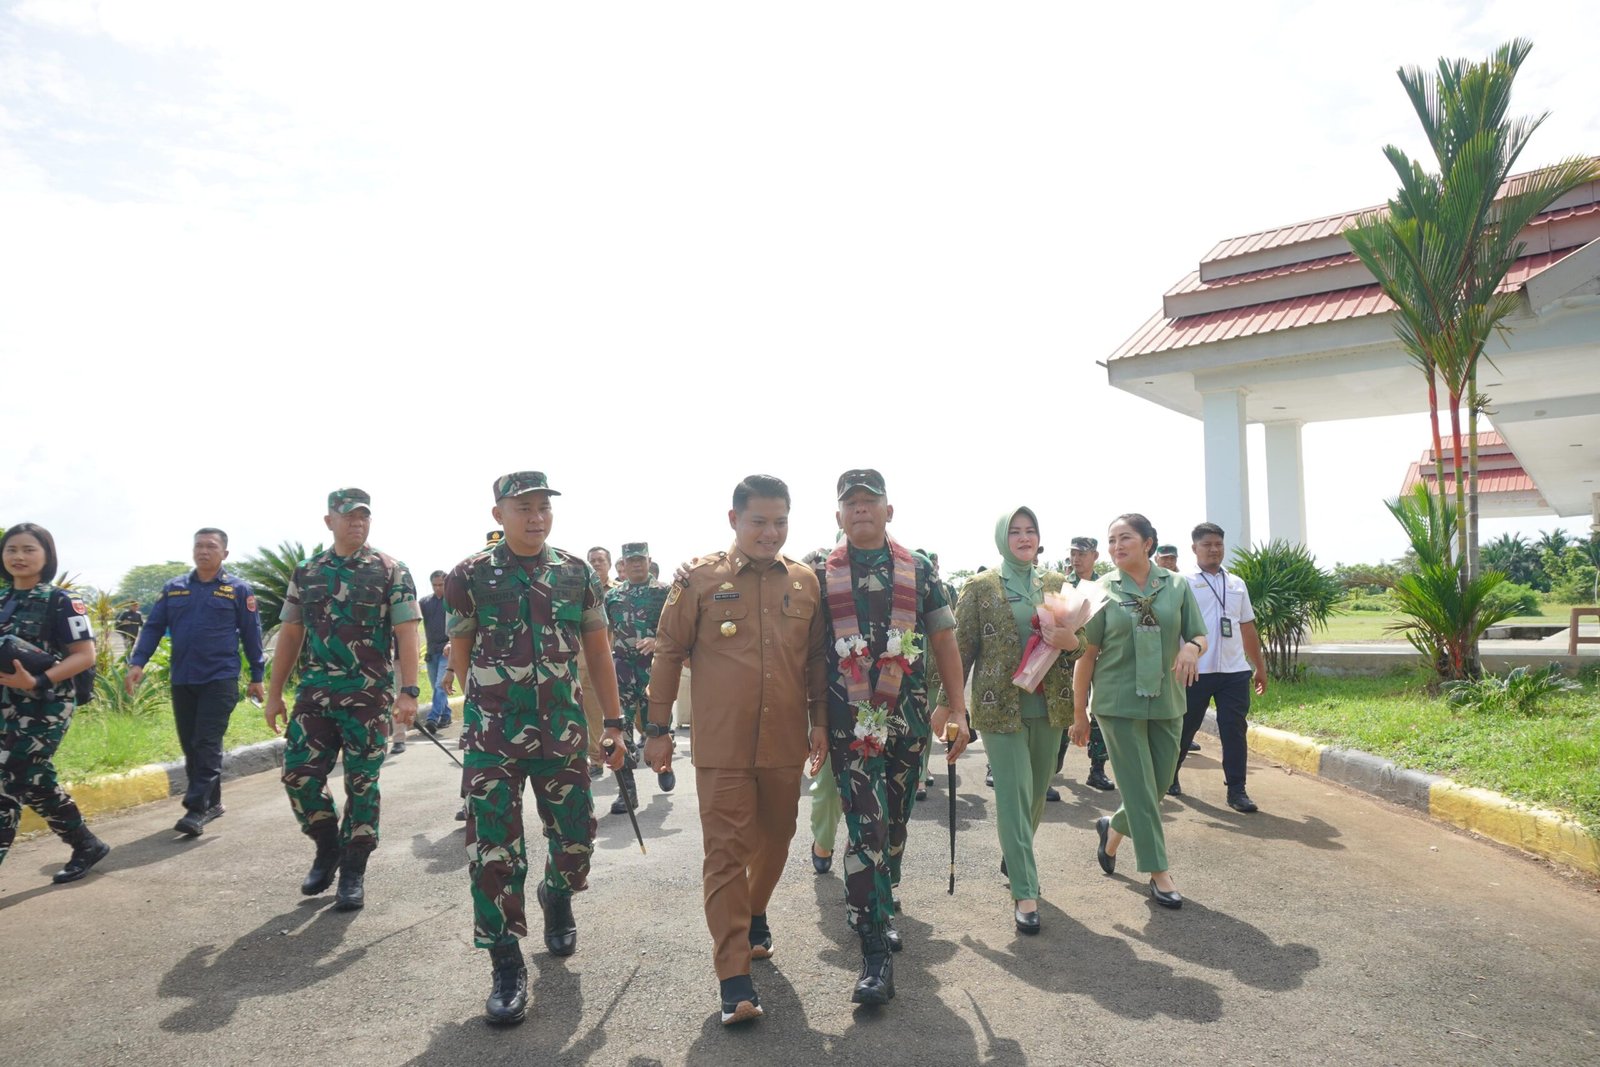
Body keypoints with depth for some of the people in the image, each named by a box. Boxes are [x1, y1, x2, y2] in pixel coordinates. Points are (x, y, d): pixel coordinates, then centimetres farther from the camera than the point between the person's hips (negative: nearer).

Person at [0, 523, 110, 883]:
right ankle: (87, 846, 25)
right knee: (36, 784, 11)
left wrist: (37, 682, -25)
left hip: (44, 708, -7)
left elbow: (85, 655, -13)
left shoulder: (60, 601, -8)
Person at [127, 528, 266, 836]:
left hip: (220, 679, -4)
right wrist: (138, 663, -6)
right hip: (182, 680, 5)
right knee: (190, 745, 10)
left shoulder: (238, 589, 0)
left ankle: (196, 809, -7)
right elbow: (153, 627, 8)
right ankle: (212, 803, 22)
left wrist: (256, 676, 3)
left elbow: (251, 634, 2)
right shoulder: (173, 588, 10)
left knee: (207, 744, -8)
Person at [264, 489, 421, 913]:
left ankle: (353, 872, 16)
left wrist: (408, 692, -17)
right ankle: (328, 848, 26)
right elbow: (290, 635, 12)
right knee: (298, 774, 2)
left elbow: (406, 634, -9)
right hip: (314, 694, 4)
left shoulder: (391, 571, -3)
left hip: (369, 697, -3)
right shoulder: (306, 573, 9)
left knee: (362, 784, 2)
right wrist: (274, 693, 9)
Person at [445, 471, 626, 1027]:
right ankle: (507, 967, 15)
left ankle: (557, 898, 44)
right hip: (493, 736, -2)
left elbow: (598, 651, 7)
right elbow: (460, 649, 9)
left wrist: (614, 721, 5)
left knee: (575, 837, 11)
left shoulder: (578, 574, 2)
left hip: (564, 732, 2)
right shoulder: (470, 576, -3)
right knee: (494, 851, -1)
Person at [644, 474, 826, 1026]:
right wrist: (658, 727, 1)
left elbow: (817, 658, 12)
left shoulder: (806, 581, 5)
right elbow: (669, 652, 1)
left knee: (775, 840, 18)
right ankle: (733, 977, 6)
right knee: (726, 853, -1)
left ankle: (755, 915, 45)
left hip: (785, 743, 4)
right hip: (721, 746, -3)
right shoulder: (700, 578, -4)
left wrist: (820, 720, 10)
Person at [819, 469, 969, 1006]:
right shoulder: (820, 576, 2)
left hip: (909, 721, 3)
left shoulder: (918, 570, 6)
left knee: (895, 825, 15)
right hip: (851, 724, -2)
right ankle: (875, 952, -1)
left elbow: (944, 641, 7)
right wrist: (815, 721, -3)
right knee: (867, 830, -7)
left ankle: (882, 910, 37)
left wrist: (957, 707, 0)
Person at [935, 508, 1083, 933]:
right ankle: (1025, 893, 1)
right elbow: (962, 648, 0)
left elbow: (1082, 641, 12)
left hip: (1048, 705, 4)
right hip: (1000, 706, -4)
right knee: (1013, 795, -6)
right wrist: (946, 702, -1)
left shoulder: (1057, 583, 8)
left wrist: (1070, 641, -12)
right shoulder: (980, 588, -1)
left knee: (1037, 794, 15)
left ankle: (1014, 858, 40)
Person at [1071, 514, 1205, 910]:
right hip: (1119, 703, -3)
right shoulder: (1102, 591, -2)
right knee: (1141, 791, -1)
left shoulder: (1177, 586, 3)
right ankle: (1159, 873, 12)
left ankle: (1112, 829, 39)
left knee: (1159, 788, 12)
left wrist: (1192, 647, -17)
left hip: (1167, 703, 3)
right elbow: (1086, 655, -2)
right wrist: (1079, 713, -2)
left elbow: (1200, 636, 9)